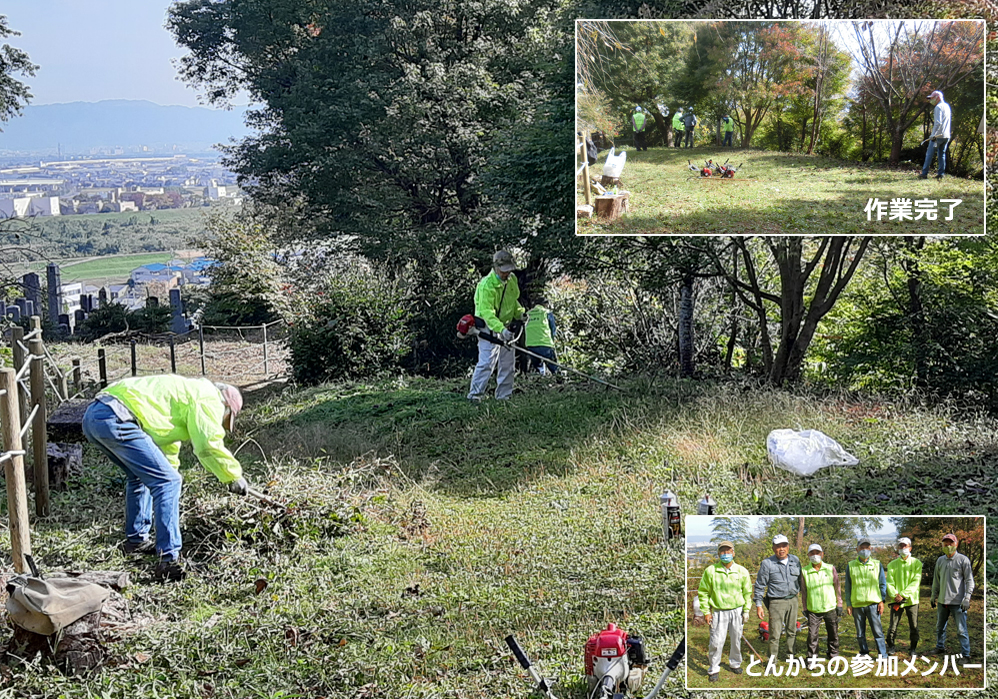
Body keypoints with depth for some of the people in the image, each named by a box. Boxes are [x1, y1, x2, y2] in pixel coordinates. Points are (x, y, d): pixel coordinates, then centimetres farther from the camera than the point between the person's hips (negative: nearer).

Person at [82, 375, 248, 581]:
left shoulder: (187, 390, 35)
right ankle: (168, 560, -13)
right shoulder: (208, 398, 6)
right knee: (167, 482, -10)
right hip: (115, 420, -11)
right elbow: (209, 446, -4)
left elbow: (167, 446, 48)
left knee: (139, 475, 31)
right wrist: (234, 476, 9)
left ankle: (136, 540, 40)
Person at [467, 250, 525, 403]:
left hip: (506, 326, 8)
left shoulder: (512, 279, 1)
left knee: (508, 362, 9)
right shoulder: (486, 285, -24)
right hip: (489, 327, -8)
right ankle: (475, 393, -12)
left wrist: (520, 314, 7)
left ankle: (504, 395, 18)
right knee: (487, 361, -17)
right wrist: (501, 329, -43)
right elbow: (486, 312, -32)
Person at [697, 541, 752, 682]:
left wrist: (746, 610, 6)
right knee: (716, 642, -6)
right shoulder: (710, 571, -3)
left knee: (736, 640, 12)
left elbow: (747, 592, 12)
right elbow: (703, 592, 2)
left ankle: (735, 663, 34)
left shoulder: (741, 571, 3)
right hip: (719, 611, -2)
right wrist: (706, 612, -2)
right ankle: (713, 669, 9)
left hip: (737, 611, 2)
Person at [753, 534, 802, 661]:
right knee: (775, 634, -5)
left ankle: (791, 654, 30)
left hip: (793, 600, 5)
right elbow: (759, 585, -3)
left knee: (792, 631, 15)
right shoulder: (767, 563, -7)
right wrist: (758, 605, -6)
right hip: (776, 602, -4)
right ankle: (772, 660, 4)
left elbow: (799, 578, 21)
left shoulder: (795, 560, 6)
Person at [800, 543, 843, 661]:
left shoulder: (830, 569, 2)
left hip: (830, 608, 1)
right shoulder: (805, 571, -1)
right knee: (812, 635, -5)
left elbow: (837, 587, 8)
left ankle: (833, 655, 29)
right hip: (813, 610, -1)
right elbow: (803, 591, 6)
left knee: (833, 634, 11)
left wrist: (839, 604, 6)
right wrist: (805, 608, 6)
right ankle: (812, 658, 8)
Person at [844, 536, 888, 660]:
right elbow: (848, 586, 10)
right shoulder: (851, 566, 8)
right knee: (860, 632, 8)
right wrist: (848, 604, 5)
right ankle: (864, 653, 21)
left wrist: (882, 600, -1)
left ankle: (883, 655, 0)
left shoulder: (877, 564, 7)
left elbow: (882, 583, 9)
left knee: (877, 630, -5)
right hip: (857, 604, 2)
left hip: (873, 603, -2)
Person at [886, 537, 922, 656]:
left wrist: (903, 595, -15)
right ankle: (891, 647, 14)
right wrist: (894, 595, -15)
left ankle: (913, 648, 18)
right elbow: (889, 582, 2)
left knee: (914, 626, 4)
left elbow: (916, 581, -6)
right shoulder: (892, 564, 7)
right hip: (896, 600, 1)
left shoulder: (916, 563, 3)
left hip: (911, 600, -1)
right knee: (893, 625, -1)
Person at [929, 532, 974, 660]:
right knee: (940, 626, 16)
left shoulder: (963, 560, -5)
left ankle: (966, 654, 3)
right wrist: (934, 596, 20)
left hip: (958, 602, -6)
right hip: (942, 601, 6)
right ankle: (940, 647, 33)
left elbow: (969, 580, -7)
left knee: (961, 630, -4)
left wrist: (967, 599, -14)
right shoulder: (940, 560, 11)